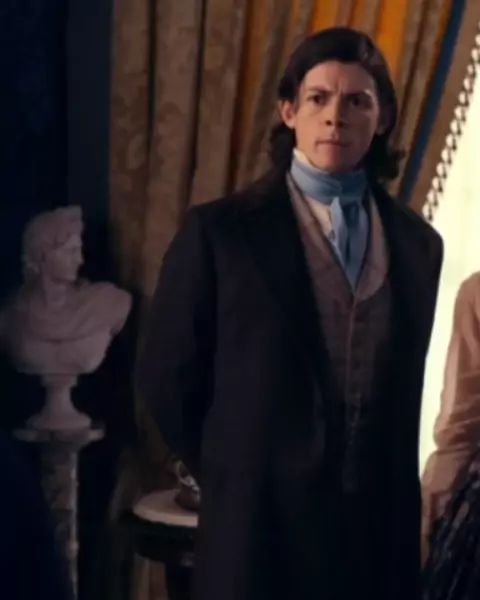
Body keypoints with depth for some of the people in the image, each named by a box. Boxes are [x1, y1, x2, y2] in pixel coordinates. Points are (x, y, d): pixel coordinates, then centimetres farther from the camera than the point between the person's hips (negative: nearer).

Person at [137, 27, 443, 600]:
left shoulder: (419, 243, 6)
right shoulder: (218, 231, -6)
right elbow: (165, 376, 0)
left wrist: (395, 498, 13)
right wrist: (233, 478, 6)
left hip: (379, 527, 3)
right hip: (260, 526, -3)